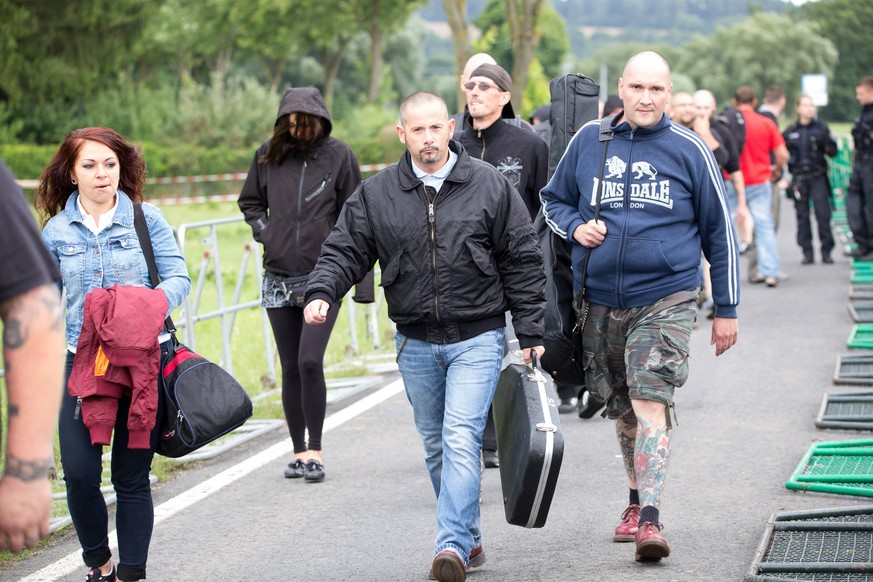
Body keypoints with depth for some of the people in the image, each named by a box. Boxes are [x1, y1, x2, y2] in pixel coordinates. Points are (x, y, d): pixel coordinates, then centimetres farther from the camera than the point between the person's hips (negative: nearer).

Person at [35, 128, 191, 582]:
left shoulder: (146, 219, 2)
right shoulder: (56, 230, 7)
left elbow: (178, 277, 0)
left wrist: (154, 304, -19)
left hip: (143, 361, -1)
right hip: (81, 362, 1)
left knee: (132, 476, 4)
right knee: (79, 473, -7)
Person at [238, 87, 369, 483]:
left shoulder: (338, 155, -2)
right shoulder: (269, 155, 5)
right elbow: (250, 201, 22)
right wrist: (264, 232, 3)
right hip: (278, 280, 3)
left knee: (310, 361, -15)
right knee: (290, 368, 7)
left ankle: (315, 449, -4)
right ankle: (299, 450, 16)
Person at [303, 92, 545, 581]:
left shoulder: (490, 185, -2)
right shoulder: (377, 194, 2)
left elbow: (522, 261, 1)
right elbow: (346, 250, 3)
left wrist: (530, 331, -2)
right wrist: (322, 293, -17)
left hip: (477, 339, -4)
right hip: (415, 343, 4)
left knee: (461, 439, -16)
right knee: (436, 445, 12)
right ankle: (470, 539, 26)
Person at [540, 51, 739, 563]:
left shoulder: (689, 149, -1)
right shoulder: (588, 141, 4)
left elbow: (718, 230, 6)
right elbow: (553, 199, 18)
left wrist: (726, 308, 5)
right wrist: (576, 227, -5)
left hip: (666, 298, -3)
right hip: (601, 301, 3)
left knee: (651, 405, -16)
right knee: (623, 409, 14)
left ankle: (650, 520, -21)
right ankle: (638, 500, 32)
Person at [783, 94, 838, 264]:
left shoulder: (821, 127, 7)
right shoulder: (790, 131, 9)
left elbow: (833, 152, 6)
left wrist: (825, 143, -13)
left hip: (818, 176, -1)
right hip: (799, 178, 1)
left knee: (823, 213, -7)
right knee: (802, 216, 1)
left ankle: (826, 251, -1)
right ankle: (807, 252, 6)